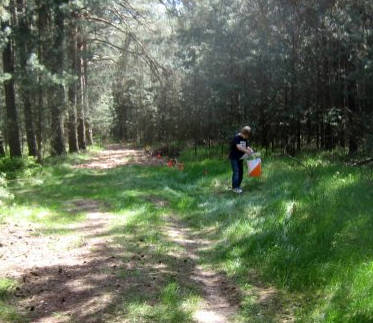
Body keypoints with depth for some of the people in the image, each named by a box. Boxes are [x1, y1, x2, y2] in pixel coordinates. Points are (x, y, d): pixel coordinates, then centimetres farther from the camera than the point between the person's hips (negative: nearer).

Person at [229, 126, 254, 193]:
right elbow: (239, 147, -27)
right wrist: (247, 151, -29)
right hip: (234, 158, -8)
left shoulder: (245, 139, 8)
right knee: (236, 172, -13)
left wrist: (251, 151, -8)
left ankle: (238, 186, 17)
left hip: (240, 158, 8)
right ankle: (234, 187, -10)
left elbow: (247, 147, 11)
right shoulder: (237, 137, -18)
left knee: (241, 172, 8)